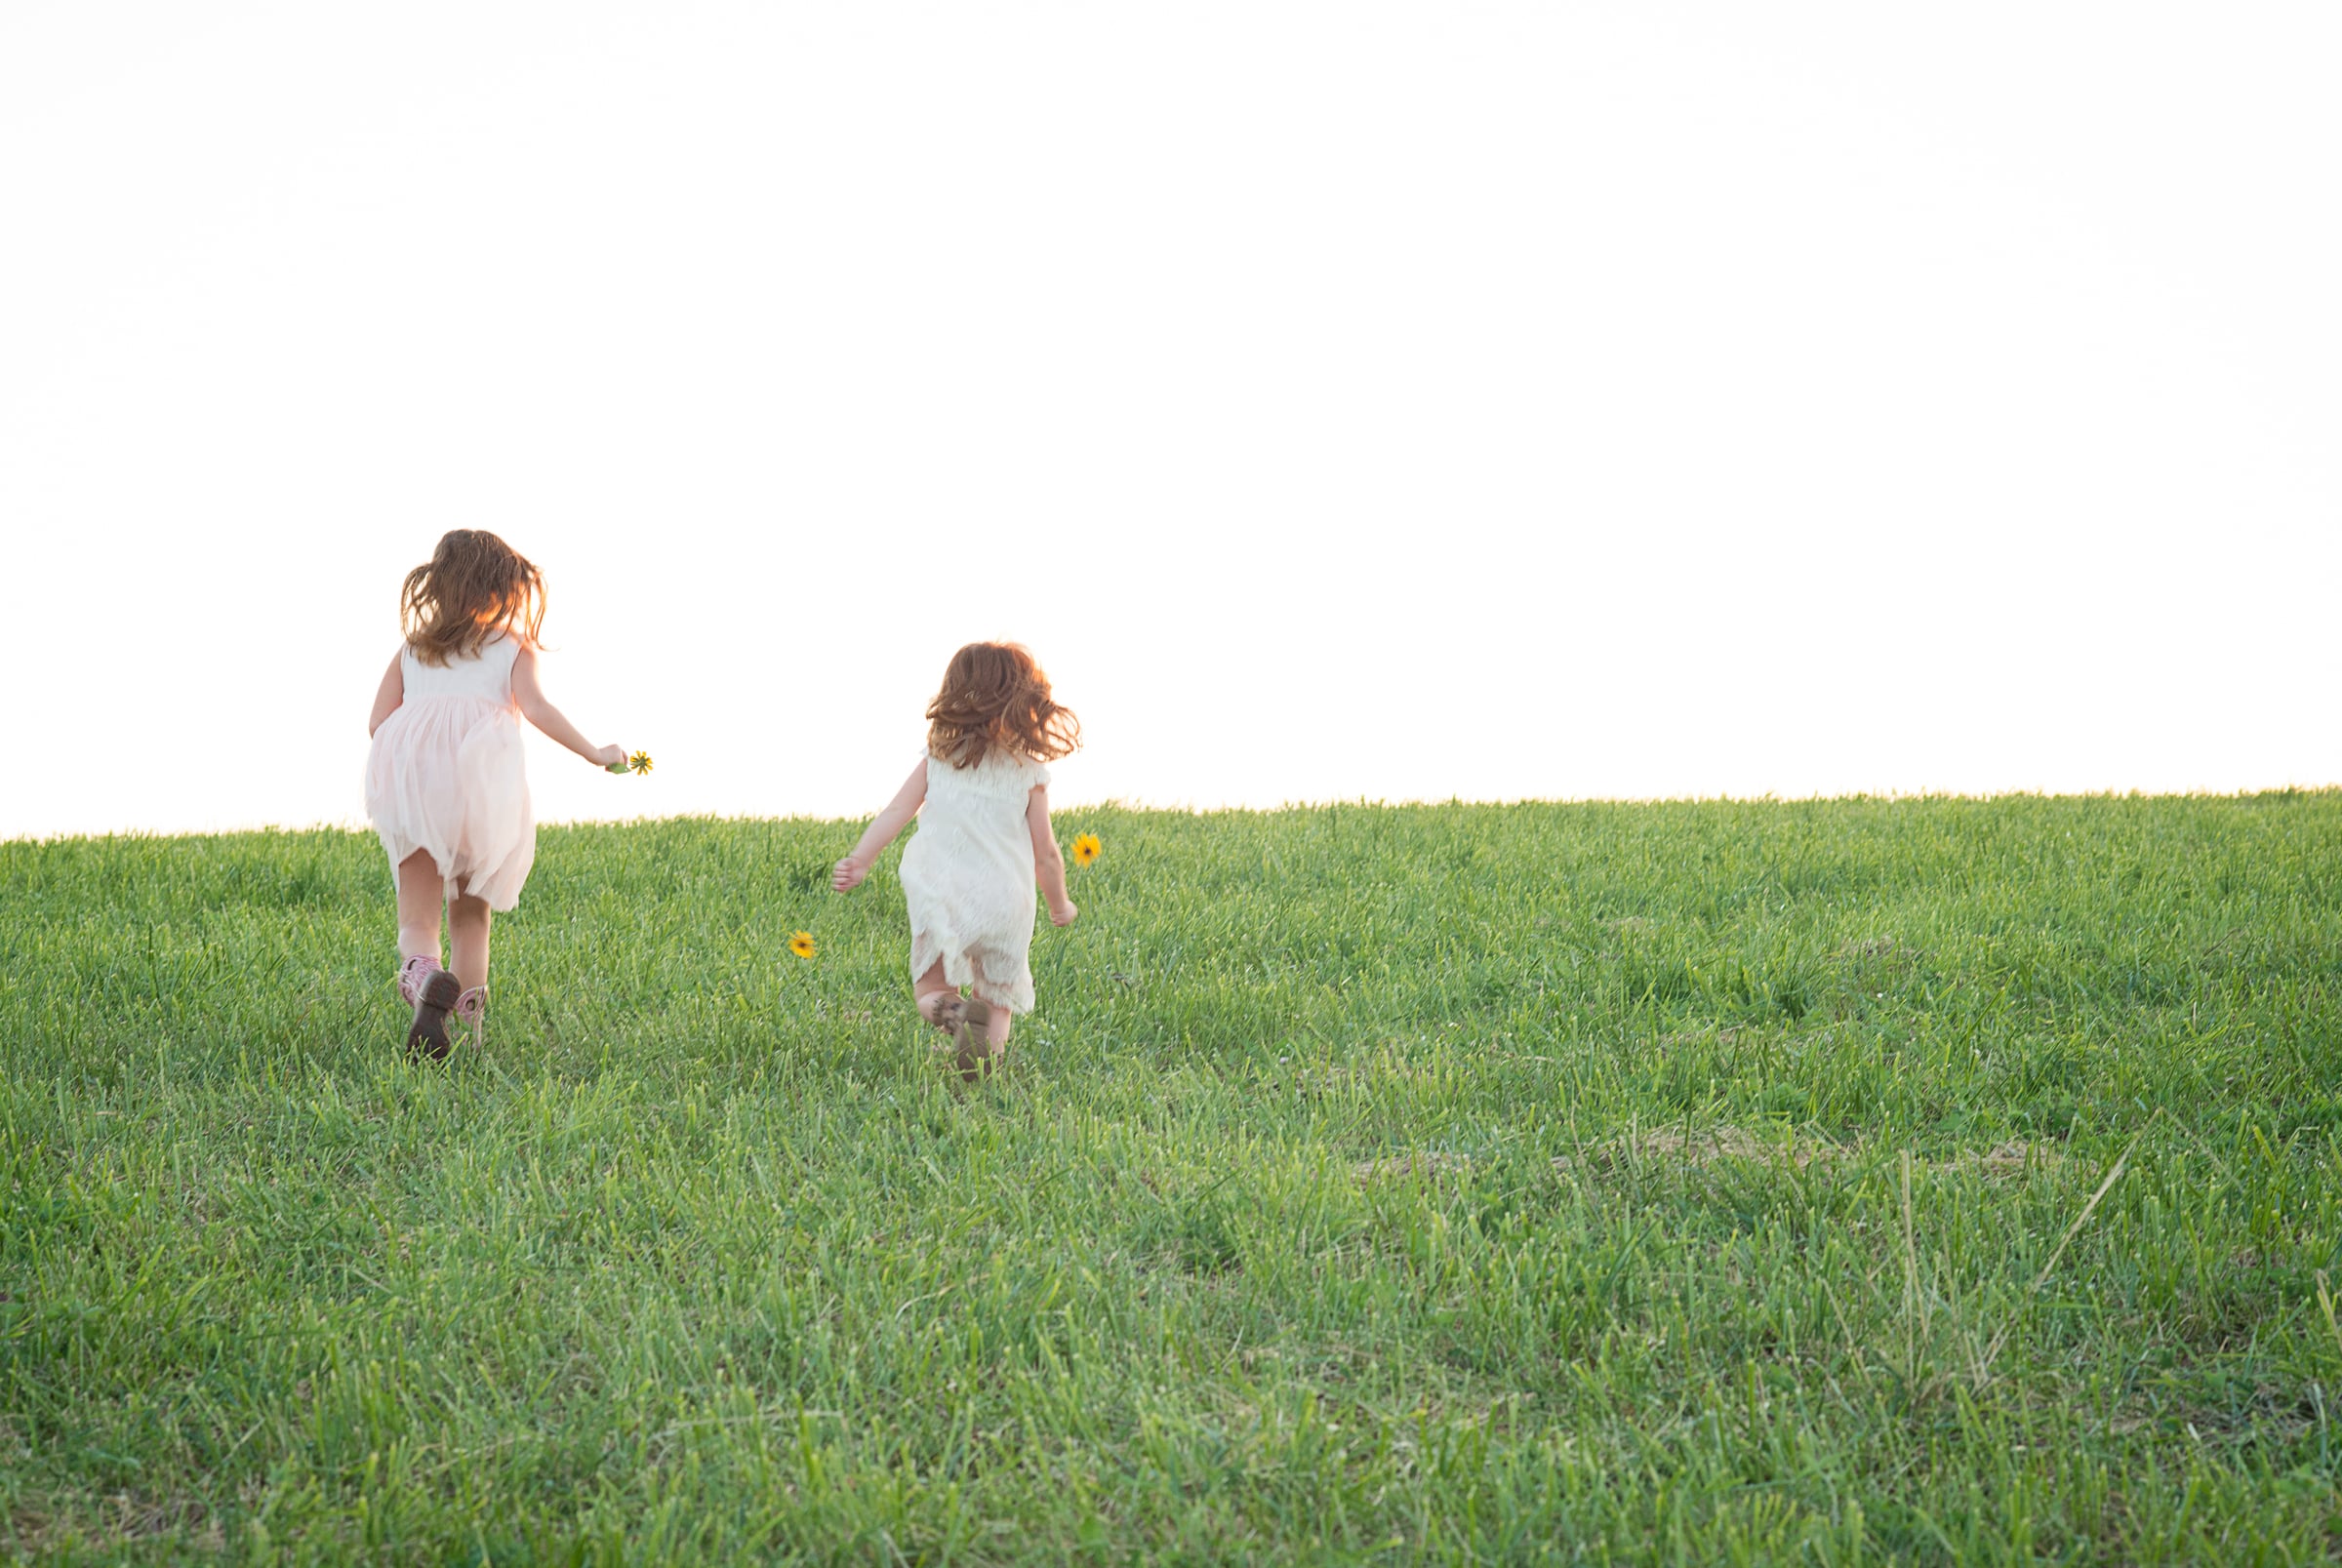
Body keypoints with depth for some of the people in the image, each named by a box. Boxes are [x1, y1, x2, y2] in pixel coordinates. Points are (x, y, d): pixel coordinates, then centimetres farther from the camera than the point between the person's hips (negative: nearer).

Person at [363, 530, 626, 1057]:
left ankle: (423, 974, -32)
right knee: (471, 916, 14)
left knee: (417, 920, 0)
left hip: (409, 779, 1)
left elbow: (378, 722, 16)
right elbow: (535, 707, -1)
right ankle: (471, 1026, 3)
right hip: (483, 787, -1)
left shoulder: (412, 648, 23)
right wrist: (595, 753, 7)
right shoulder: (512, 647, 16)